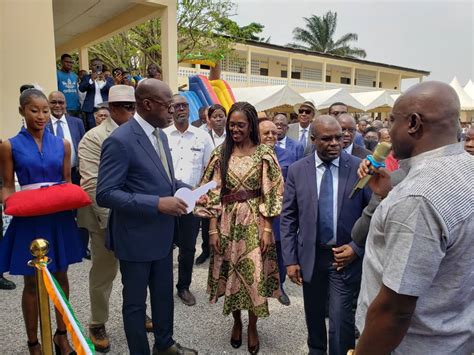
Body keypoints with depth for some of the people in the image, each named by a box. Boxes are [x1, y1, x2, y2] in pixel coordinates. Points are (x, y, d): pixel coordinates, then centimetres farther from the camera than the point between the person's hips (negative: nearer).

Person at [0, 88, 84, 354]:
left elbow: (68, 182, 7)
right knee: (32, 282, 9)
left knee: (61, 277, 13)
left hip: (60, 218, 2)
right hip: (29, 219, -2)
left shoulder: (62, 144, 3)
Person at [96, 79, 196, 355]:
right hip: (136, 237, -8)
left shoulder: (160, 134, 7)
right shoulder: (120, 140, -21)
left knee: (164, 294, 23)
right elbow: (105, 194, -23)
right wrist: (157, 204, -29)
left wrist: (186, 189, -2)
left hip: (162, 234, 8)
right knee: (135, 301, 13)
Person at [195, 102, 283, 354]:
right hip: (227, 222, 2)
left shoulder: (264, 154, -3)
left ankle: (252, 326, 27)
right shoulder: (220, 153, 2)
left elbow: (270, 194, -3)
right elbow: (213, 193, 0)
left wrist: (267, 228, -8)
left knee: (254, 275, 3)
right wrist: (213, 228, -4)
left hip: (254, 222, -2)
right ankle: (236, 322, 35)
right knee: (230, 273, 11)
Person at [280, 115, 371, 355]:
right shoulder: (297, 170, -3)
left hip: (345, 256, -2)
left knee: (341, 320, 1)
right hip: (310, 256, 2)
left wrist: (356, 248, -10)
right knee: (314, 315, 19)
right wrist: (290, 259, -4)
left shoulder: (359, 168, -7)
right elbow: (288, 218, -1)